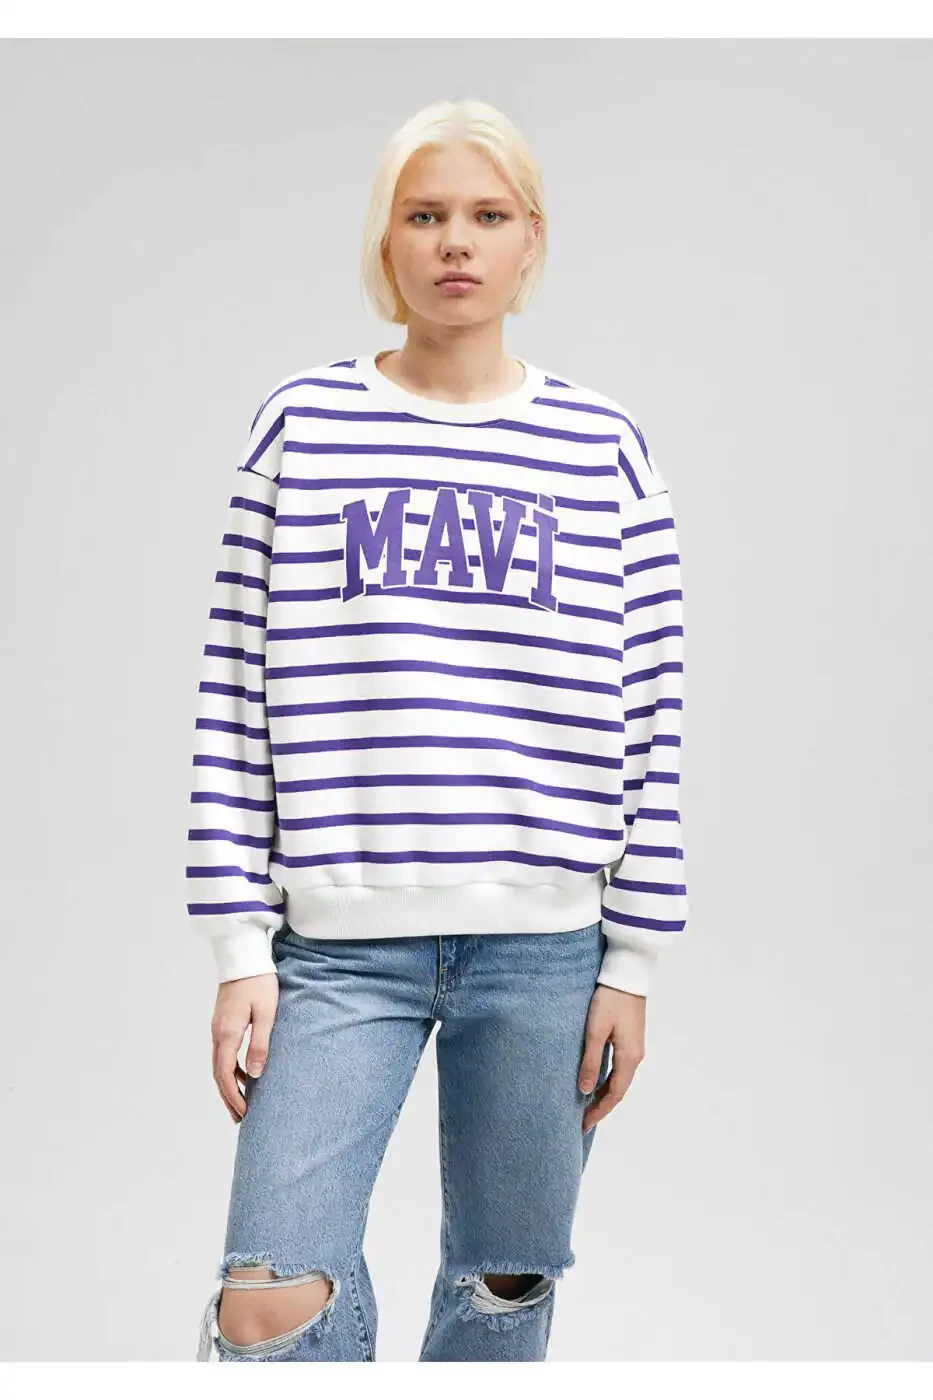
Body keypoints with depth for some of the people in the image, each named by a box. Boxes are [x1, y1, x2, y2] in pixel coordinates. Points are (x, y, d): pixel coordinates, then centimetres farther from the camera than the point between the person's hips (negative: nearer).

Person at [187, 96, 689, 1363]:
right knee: (270, 1307, -7)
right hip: (341, 944, -1)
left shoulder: (604, 448, 5)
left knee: (507, 1286, 12)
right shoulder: (302, 425, 4)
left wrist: (635, 959, 3)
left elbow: (650, 717, 5)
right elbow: (237, 695, 2)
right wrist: (240, 949, -2)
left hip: (547, 946, 1)